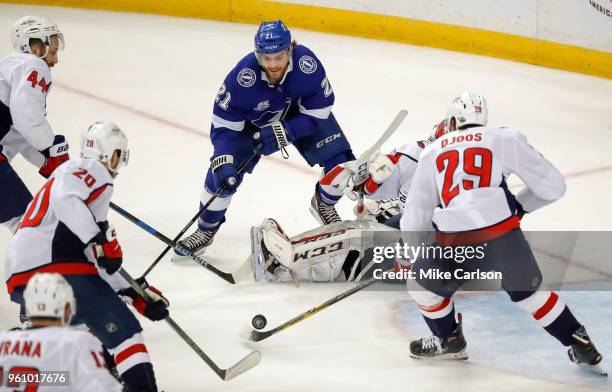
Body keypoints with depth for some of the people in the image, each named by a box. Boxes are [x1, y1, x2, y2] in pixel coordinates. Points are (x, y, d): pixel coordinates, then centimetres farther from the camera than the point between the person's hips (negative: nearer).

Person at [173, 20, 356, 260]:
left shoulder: (307, 64, -36)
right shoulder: (242, 76, -37)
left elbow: (318, 112, -24)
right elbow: (224, 124, -27)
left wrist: (282, 132, -34)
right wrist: (223, 161, -39)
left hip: (300, 115, 1)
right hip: (252, 121, -1)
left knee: (341, 161, -10)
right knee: (222, 175, -11)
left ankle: (323, 205, 24)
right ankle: (206, 230, 16)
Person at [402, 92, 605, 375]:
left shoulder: (432, 153, 18)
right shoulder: (506, 139, 12)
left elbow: (414, 220, 20)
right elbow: (552, 186, 13)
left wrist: (409, 250, 39)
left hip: (457, 246, -1)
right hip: (505, 238, 1)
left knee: (422, 283, 28)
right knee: (529, 291, 26)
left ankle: (449, 341, 39)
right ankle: (582, 347, 30)